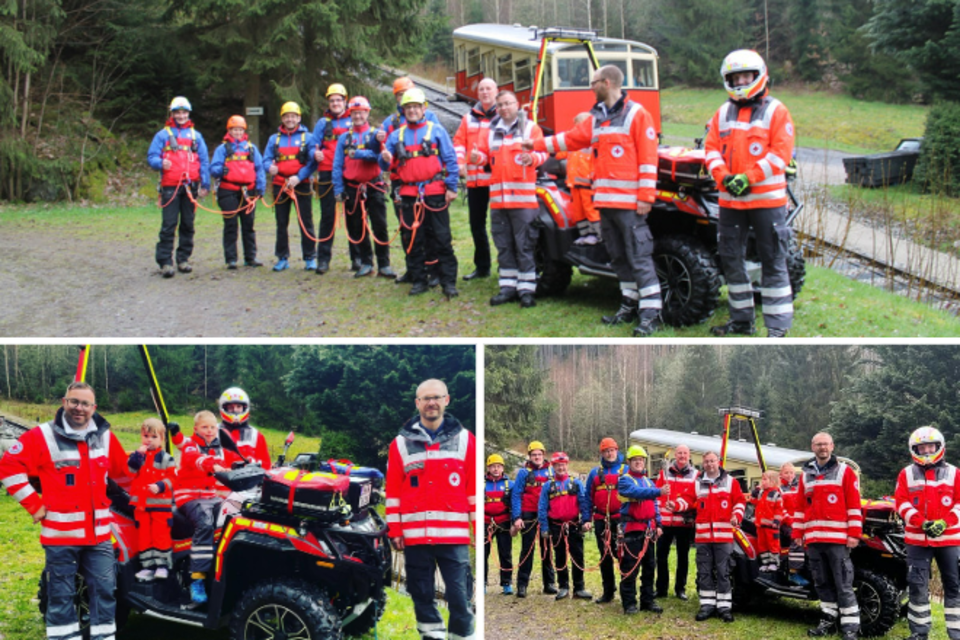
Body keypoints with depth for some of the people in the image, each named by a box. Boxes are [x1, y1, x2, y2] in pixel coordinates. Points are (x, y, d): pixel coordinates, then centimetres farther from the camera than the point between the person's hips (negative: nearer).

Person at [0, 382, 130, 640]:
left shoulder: (105, 436, 7)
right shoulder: (43, 436, -7)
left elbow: (121, 472, 22)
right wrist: (34, 505, -7)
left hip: (99, 532, 4)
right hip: (61, 533, -4)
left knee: (104, 589, 8)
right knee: (61, 594, 5)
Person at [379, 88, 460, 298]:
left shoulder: (436, 131, 4)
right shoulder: (397, 135, 14)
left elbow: (451, 160, 1)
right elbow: (386, 164, 11)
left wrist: (451, 187, -6)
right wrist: (385, 159, -13)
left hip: (434, 193, -3)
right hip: (409, 194, 4)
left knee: (442, 239, -3)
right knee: (412, 240, 6)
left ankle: (448, 281, 0)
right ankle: (418, 281, 15)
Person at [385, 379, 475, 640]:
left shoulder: (464, 439, 5)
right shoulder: (401, 443, 6)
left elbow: (475, 488, 5)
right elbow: (393, 490, 6)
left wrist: (478, 528, 1)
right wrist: (394, 530, 2)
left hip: (454, 535, -1)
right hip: (415, 536, 1)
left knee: (459, 596, -2)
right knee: (422, 595, 9)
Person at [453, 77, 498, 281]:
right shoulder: (469, 118, 15)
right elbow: (459, 141, 10)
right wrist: (459, 160, -8)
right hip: (474, 179, 5)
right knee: (476, 224, 11)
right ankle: (482, 266, 22)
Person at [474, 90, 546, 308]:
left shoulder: (530, 128, 5)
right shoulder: (492, 131, 18)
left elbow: (542, 152, -4)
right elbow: (484, 153, 13)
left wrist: (532, 158, -26)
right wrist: (477, 157, -10)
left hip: (524, 198, -5)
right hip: (498, 198, 5)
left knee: (524, 246, -4)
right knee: (504, 246, 9)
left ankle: (526, 289, 0)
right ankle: (508, 287, 16)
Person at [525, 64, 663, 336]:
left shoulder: (637, 114, -6)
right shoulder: (596, 118, 17)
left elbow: (648, 157, -10)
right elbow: (570, 139, 27)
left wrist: (646, 197, -16)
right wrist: (537, 145, 27)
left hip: (629, 202, -8)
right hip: (605, 201, 8)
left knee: (639, 257, -9)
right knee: (618, 257, 12)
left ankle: (651, 313, -9)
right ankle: (629, 306, 20)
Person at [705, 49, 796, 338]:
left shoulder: (776, 112, -1)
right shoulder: (723, 113, 13)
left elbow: (781, 153, -9)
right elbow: (712, 148, 7)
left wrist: (748, 178, -17)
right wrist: (724, 177, -11)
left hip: (767, 199, -5)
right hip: (730, 200, 5)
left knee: (773, 262, -2)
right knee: (731, 259, 11)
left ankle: (777, 325, 1)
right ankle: (741, 319, 23)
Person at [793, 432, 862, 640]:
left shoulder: (845, 471, 1)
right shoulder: (805, 474, 15)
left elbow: (854, 504, -3)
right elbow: (800, 507, 17)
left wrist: (854, 533, -10)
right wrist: (797, 533, 12)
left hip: (838, 538, -5)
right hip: (813, 539, 5)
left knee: (843, 585, -5)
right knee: (822, 584, 11)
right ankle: (828, 621, 19)